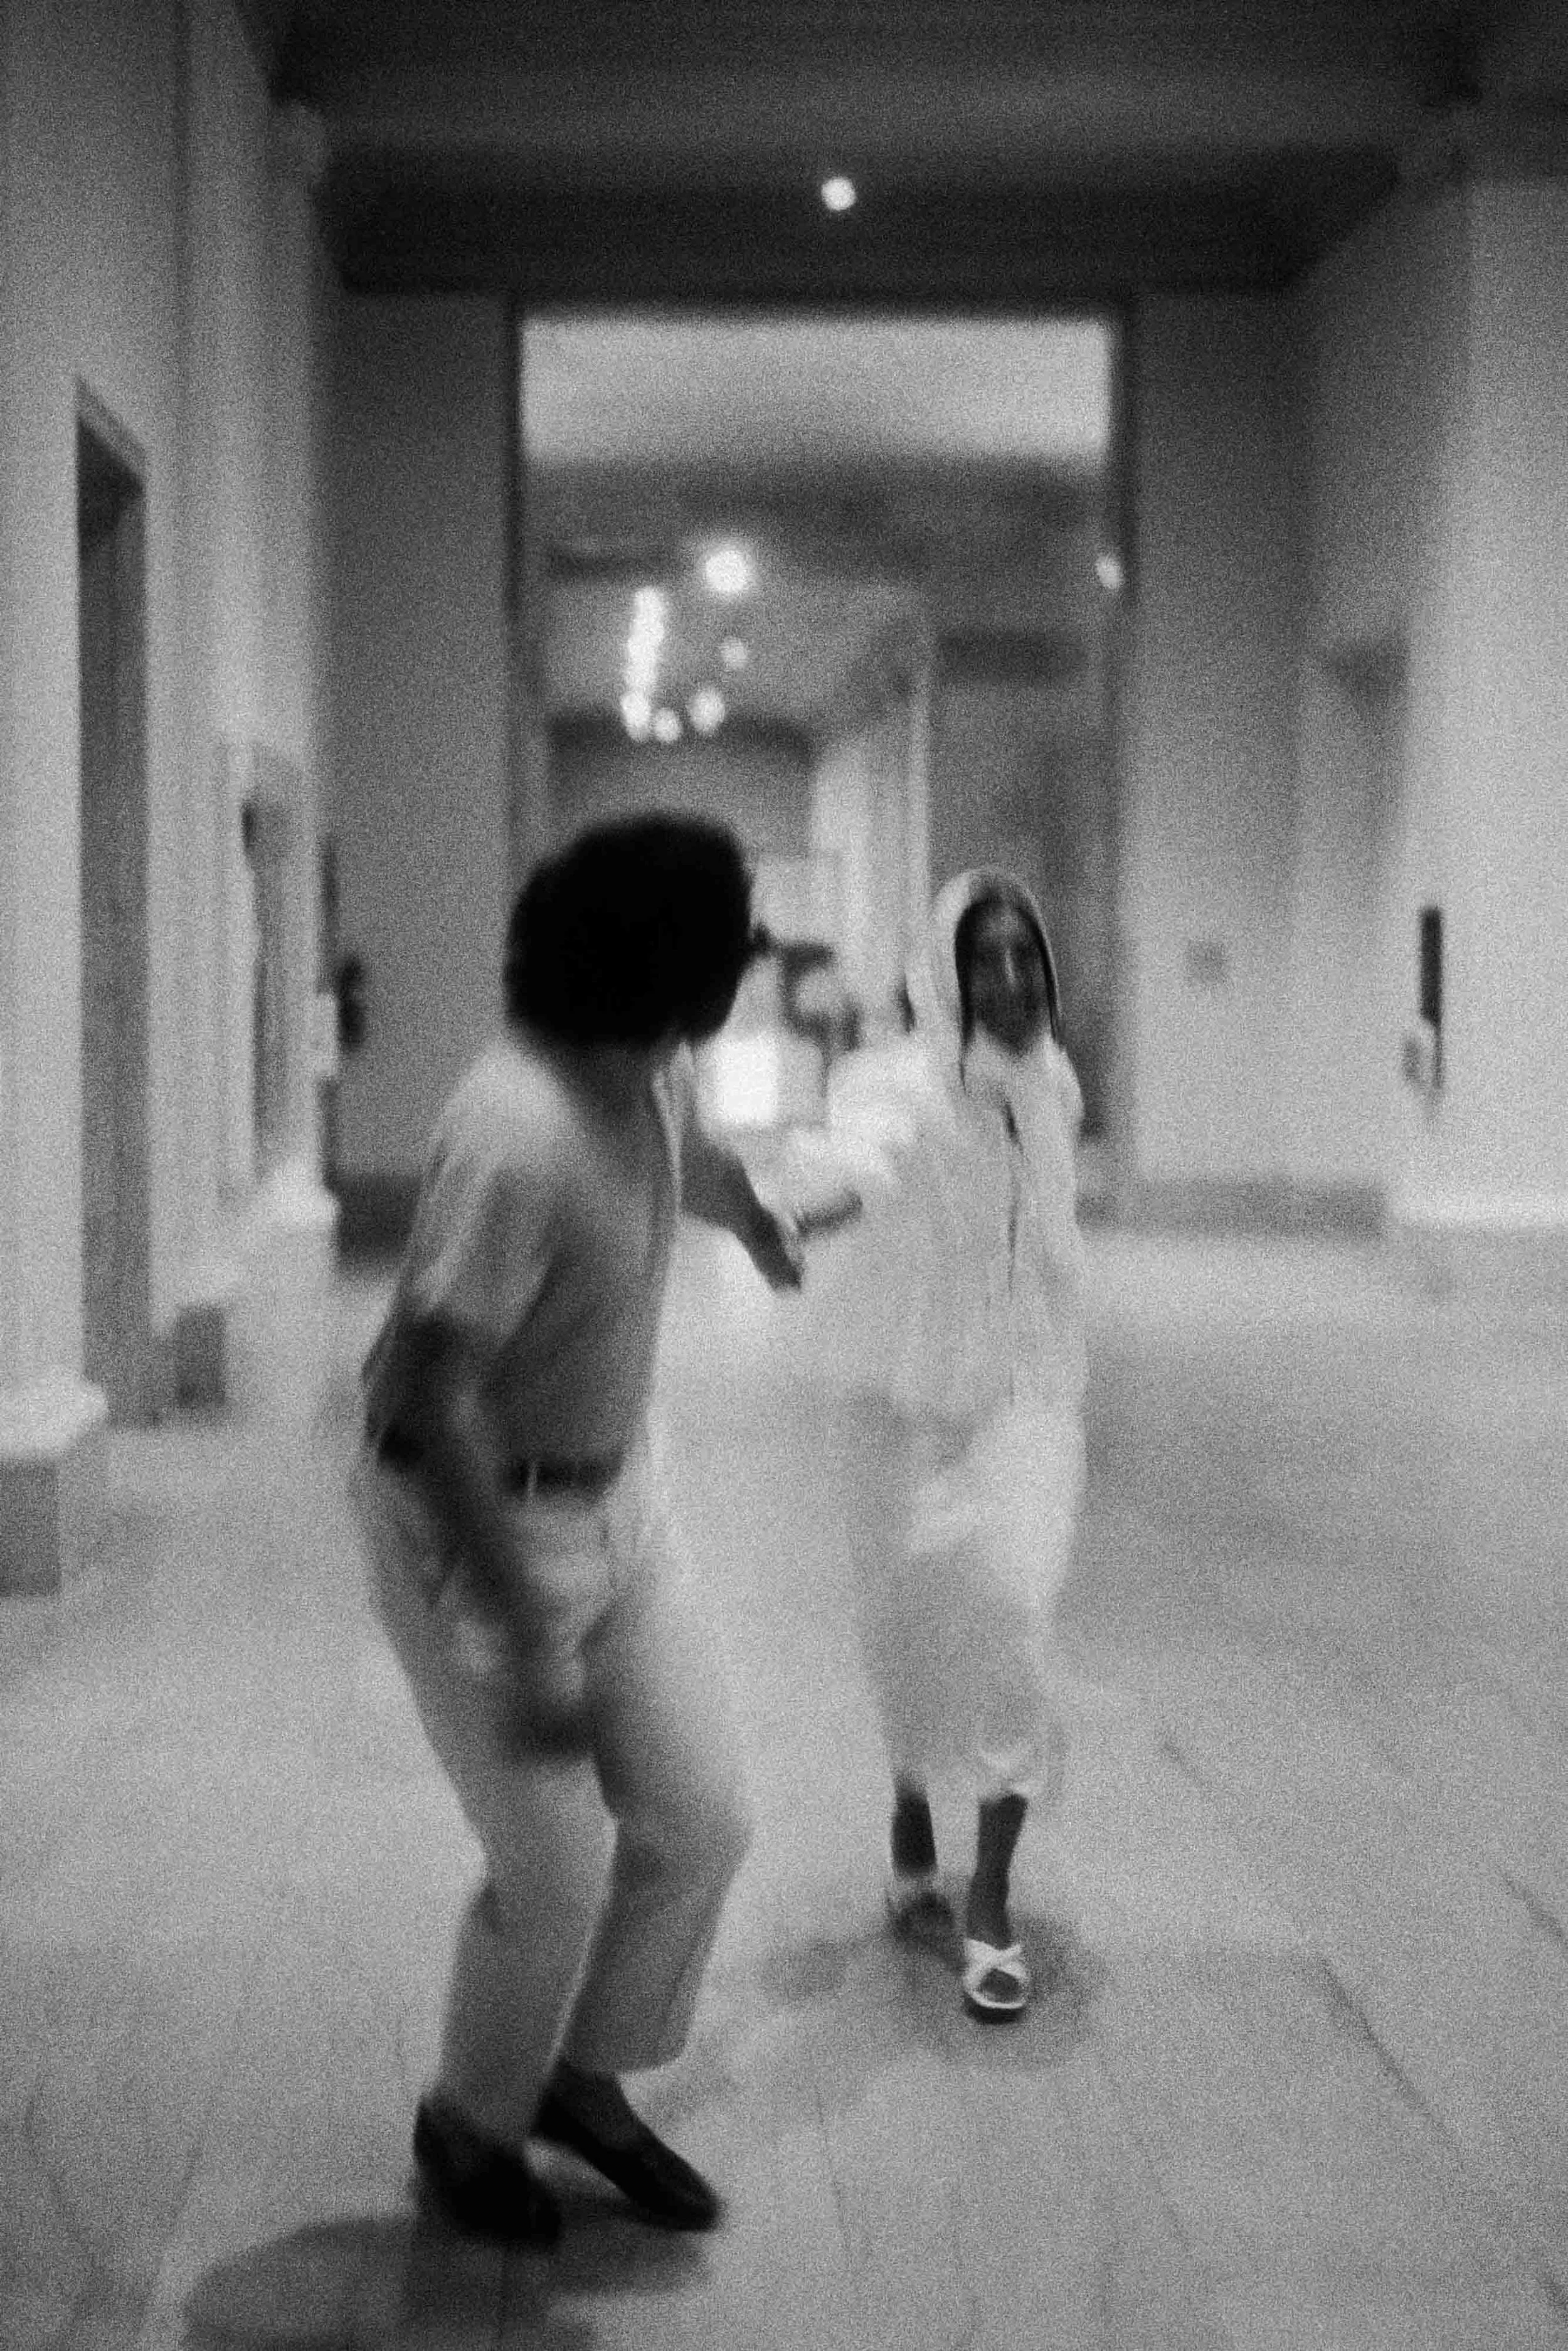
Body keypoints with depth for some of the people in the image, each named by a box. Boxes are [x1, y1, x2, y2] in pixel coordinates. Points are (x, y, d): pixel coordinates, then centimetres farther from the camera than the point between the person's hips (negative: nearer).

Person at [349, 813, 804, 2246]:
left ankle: (584, 2081, 30)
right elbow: (422, 1398, -35)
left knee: (698, 1817, 6)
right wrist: (529, 1644, -34)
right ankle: (471, 2122, 27)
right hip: (467, 1520, -8)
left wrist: (760, 1226, 43)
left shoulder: (649, 1065, -6)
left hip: (608, 1492, 8)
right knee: (556, 1868, -2)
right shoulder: (520, 1137, -33)